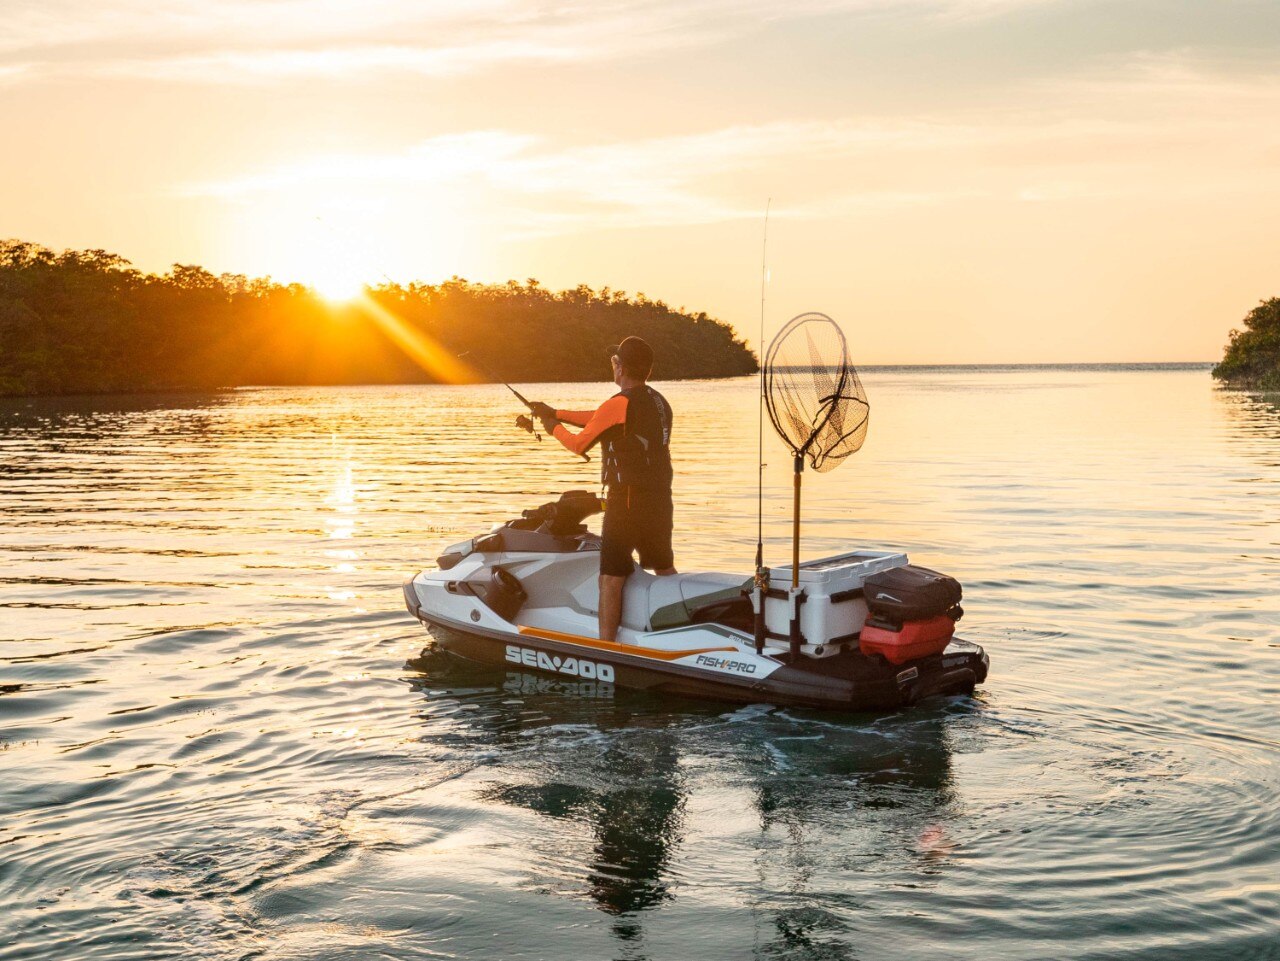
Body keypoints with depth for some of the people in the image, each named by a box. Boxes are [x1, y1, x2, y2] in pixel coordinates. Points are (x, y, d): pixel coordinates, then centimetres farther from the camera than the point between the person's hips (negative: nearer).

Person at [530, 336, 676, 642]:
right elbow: (598, 419, 18)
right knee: (665, 571, 22)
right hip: (661, 500, 8)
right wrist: (557, 413, 20)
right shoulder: (660, 402, 11)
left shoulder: (619, 404, -15)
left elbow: (580, 444, -6)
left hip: (626, 501, -8)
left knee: (611, 579, -5)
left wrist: (555, 428, 13)